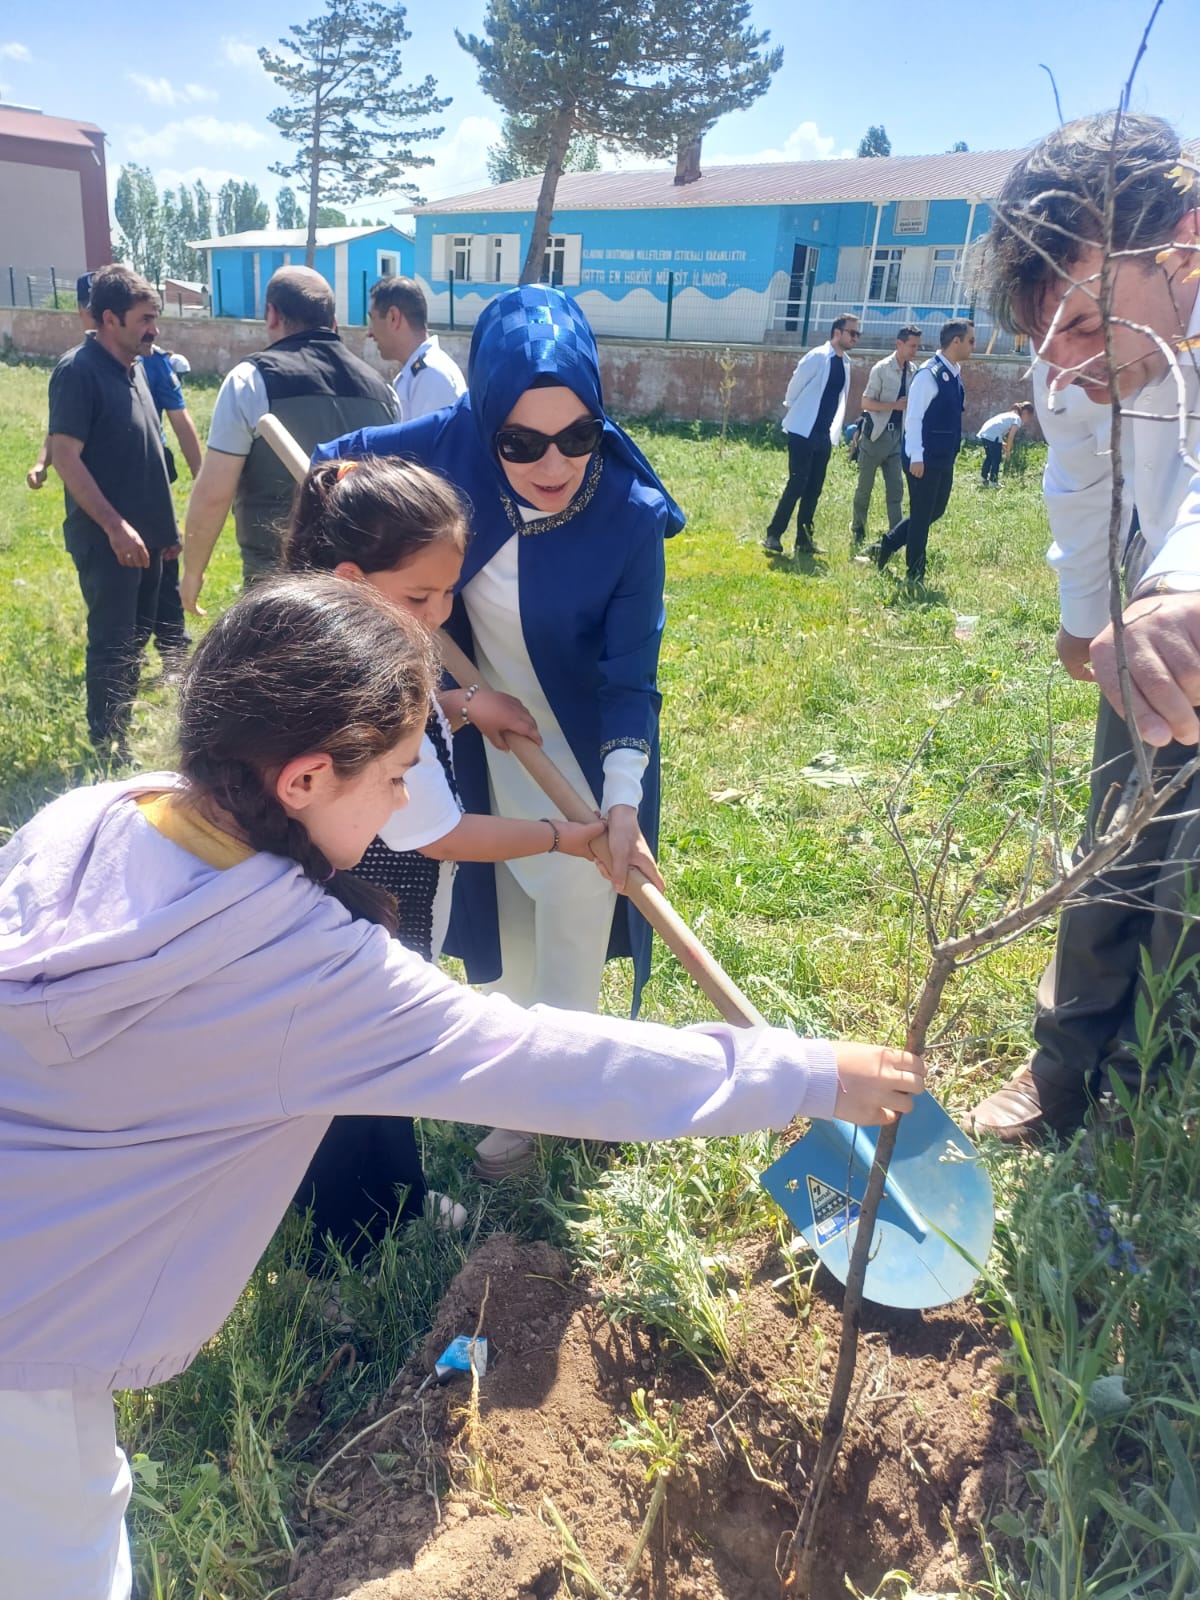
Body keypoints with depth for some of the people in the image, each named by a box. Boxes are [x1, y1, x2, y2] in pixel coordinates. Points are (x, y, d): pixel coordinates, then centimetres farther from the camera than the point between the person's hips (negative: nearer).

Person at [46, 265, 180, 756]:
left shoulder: (134, 366, 10)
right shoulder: (78, 371, -15)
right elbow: (65, 457, -19)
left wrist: (165, 523, 17)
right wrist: (115, 525, -23)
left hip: (144, 534, 8)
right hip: (106, 539, -8)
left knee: (135, 637, 16)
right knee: (111, 643, -1)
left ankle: (122, 730, 30)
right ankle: (108, 748, 12)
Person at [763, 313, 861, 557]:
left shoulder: (845, 362, 11)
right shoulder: (818, 357, -11)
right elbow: (794, 388, -6)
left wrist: (834, 433, 16)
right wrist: (792, 415, 4)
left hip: (824, 436, 7)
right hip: (803, 432, -7)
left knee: (813, 489, 7)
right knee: (797, 485, -10)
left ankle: (803, 540, 12)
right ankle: (773, 535, -5)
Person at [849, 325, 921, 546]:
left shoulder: (913, 371, 6)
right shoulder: (881, 369, -10)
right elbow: (866, 403, -12)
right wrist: (896, 405, -21)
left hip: (897, 435, 5)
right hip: (875, 434, -5)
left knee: (896, 488, 1)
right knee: (865, 486, 4)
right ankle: (857, 530, 19)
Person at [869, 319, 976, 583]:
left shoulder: (955, 373, 12)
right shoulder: (929, 374, -15)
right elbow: (913, 417, -18)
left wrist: (952, 451, 21)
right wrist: (916, 457, -22)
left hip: (945, 460, 9)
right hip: (925, 460, -9)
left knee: (935, 511, 15)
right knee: (921, 516, 0)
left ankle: (885, 547, 26)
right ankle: (915, 577, 11)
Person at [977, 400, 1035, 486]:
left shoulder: (1010, 415, 27)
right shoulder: (1017, 419, 2)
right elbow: (1011, 436, -6)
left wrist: (1002, 443, 16)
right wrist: (1008, 450, 3)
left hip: (984, 432, 8)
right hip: (993, 436, -8)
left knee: (989, 457, 22)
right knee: (996, 459, 2)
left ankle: (983, 477, 27)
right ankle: (993, 482, 5)